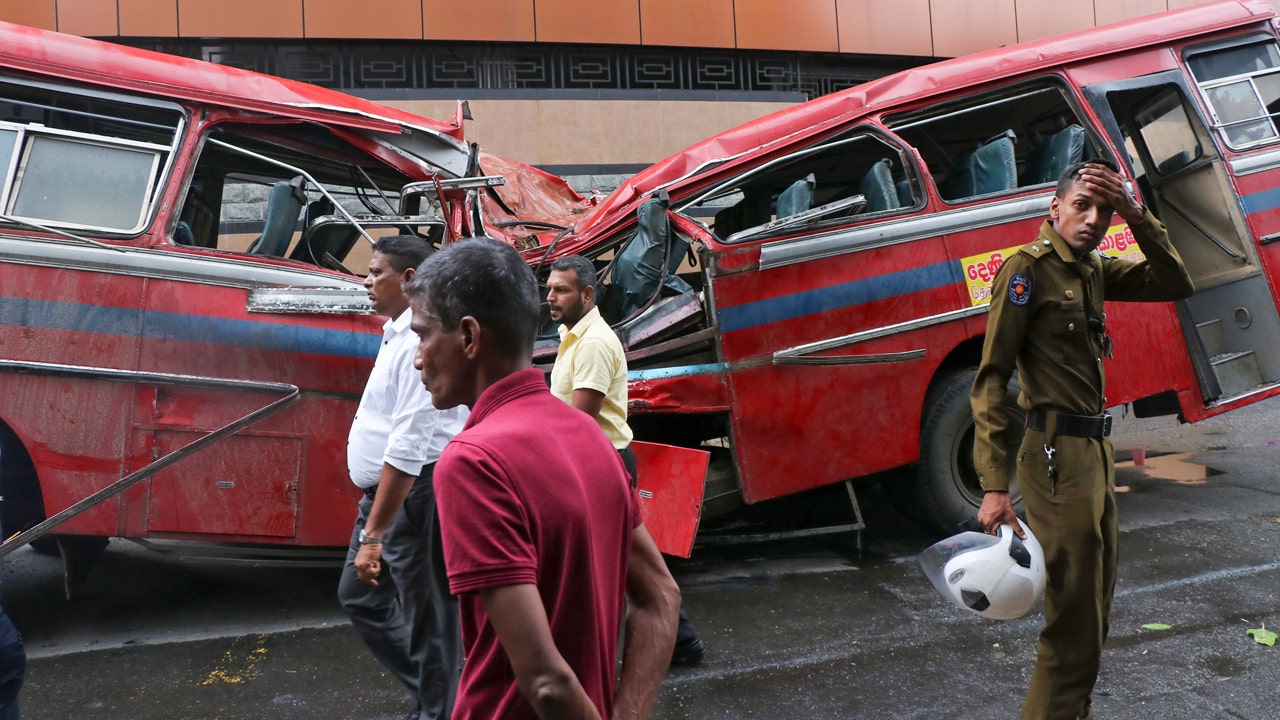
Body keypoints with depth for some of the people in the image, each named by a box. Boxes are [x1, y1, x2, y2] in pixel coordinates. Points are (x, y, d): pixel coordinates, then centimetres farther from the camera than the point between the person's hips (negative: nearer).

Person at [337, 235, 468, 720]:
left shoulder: (421, 341, -21)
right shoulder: (399, 333, 11)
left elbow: (408, 448, -27)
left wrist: (372, 534, -26)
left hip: (416, 495, -11)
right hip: (385, 492, 11)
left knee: (426, 616, 2)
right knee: (358, 595, 21)